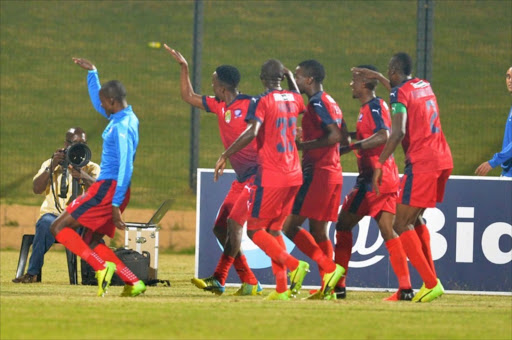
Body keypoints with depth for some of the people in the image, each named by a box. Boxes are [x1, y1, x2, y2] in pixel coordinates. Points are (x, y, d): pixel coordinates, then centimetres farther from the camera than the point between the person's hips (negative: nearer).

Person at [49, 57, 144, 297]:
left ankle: (102, 267, -21)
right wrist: (91, 72, 32)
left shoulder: (122, 127, -17)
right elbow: (97, 103, 33)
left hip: (108, 188, -10)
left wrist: (116, 205, -26)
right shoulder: (124, 118, 12)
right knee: (93, 243, 12)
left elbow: (126, 167, -23)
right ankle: (133, 283, 1)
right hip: (109, 188, 10)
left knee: (59, 227, -8)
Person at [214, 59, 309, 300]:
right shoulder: (294, 99, 10)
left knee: (254, 229, 2)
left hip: (271, 176, -7)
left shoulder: (262, 102, -9)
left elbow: (251, 133, -23)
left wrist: (225, 156, -19)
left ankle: (294, 265, -16)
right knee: (274, 230, 14)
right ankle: (282, 288, 6)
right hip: (294, 174, 7)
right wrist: (291, 77, 43)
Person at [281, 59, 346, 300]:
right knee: (319, 231, 10)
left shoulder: (318, 104, -11)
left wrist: (303, 145, -18)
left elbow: (336, 136, -21)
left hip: (318, 173, -10)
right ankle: (328, 288, 5)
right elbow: (343, 138, 21)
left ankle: (329, 268, -15)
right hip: (332, 173, 10)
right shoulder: (328, 103, 18)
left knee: (290, 226, -9)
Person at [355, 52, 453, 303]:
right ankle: (431, 280, 16)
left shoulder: (399, 93, -8)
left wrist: (379, 164, -20)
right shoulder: (424, 86, 17)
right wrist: (378, 77, 45)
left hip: (421, 164, -9)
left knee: (401, 223, -4)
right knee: (414, 217, 22)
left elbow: (398, 133, -21)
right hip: (443, 159, 9)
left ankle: (431, 283, -14)